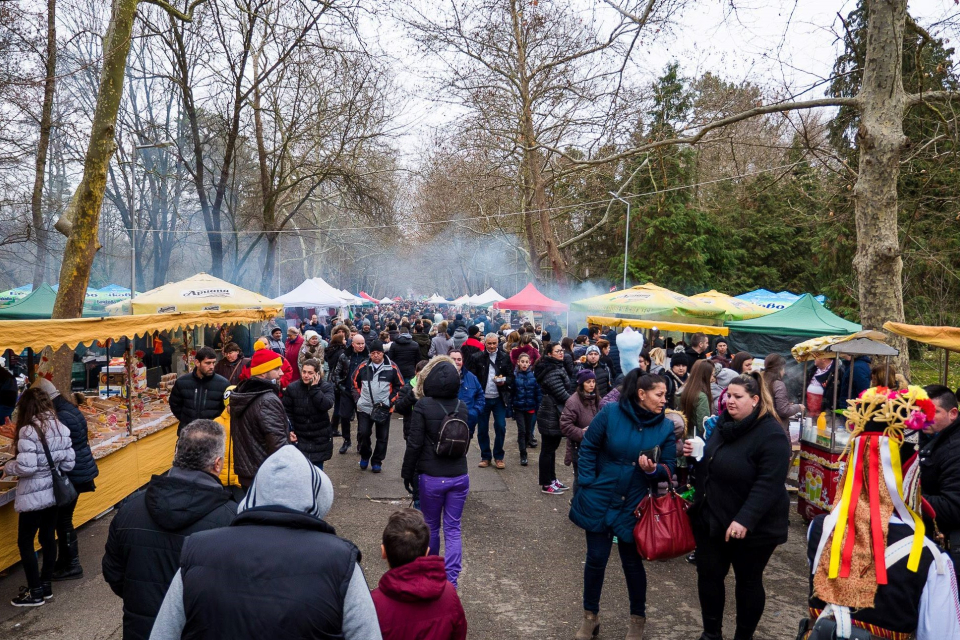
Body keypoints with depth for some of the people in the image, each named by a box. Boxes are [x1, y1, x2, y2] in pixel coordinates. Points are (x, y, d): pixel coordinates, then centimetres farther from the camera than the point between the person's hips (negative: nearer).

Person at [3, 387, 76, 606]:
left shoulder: (28, 431, -18)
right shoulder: (61, 427, 2)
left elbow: (26, 467, -22)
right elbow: (69, 463, 4)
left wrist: (7, 467, -4)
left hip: (32, 496, -7)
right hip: (54, 493, 7)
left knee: (25, 542, 7)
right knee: (48, 537, 16)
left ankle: (35, 592, 12)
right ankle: (46, 585, 26)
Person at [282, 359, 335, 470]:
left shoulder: (326, 387, -6)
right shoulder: (292, 388, -4)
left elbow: (326, 405, -22)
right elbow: (287, 411, -1)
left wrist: (314, 388, -21)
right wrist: (289, 431, -10)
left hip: (320, 439, 0)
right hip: (299, 438, 0)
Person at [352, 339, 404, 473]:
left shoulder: (392, 368, -6)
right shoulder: (363, 366, -1)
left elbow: (399, 386, 2)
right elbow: (355, 383, 12)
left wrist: (390, 401, -6)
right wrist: (358, 398, 3)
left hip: (384, 408, -1)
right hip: (364, 407, 1)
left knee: (382, 437, 7)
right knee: (363, 433, 0)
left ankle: (377, 462, 22)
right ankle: (365, 456, 26)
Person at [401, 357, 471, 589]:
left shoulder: (423, 406, -13)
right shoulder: (461, 406, 1)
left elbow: (414, 444, -10)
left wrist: (407, 472, 0)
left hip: (431, 478, -3)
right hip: (459, 476, 3)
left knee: (431, 526, 15)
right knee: (453, 528, 8)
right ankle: (450, 580, 3)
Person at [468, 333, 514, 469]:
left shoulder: (505, 358, 0)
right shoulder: (477, 357, -3)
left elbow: (511, 376, 3)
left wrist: (504, 381, -17)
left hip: (499, 398, 0)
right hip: (482, 398, 0)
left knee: (500, 427, 0)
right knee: (482, 429, 8)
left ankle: (498, 457, 16)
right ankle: (485, 457, 21)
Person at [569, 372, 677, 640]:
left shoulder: (666, 427, -7)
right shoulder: (610, 413, -12)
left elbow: (669, 467, -1)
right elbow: (588, 448, -4)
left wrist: (653, 469, -23)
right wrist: (587, 484, -8)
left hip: (634, 506, 1)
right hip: (599, 499, -1)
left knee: (632, 562, 12)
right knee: (596, 559, 9)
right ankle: (590, 617, 29)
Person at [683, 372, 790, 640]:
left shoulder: (771, 435, -20)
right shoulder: (723, 422, 5)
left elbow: (768, 484, -27)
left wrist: (745, 520, -34)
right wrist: (695, 452, -2)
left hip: (752, 527, -7)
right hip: (711, 518, 7)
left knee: (748, 581, 12)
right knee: (708, 575, 13)